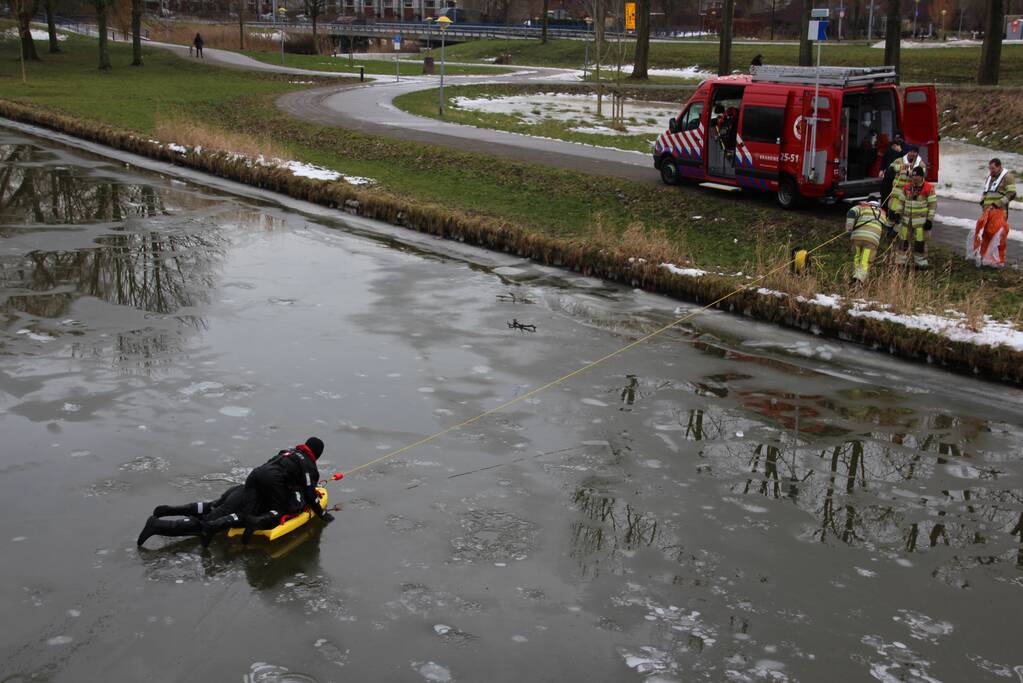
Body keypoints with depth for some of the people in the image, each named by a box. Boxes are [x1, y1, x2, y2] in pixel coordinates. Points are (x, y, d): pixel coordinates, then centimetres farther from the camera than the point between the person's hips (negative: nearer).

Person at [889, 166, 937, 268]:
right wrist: (897, 213, 7)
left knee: (920, 240, -1)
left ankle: (920, 262, 10)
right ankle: (900, 261, 18)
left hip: (921, 220, -4)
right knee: (903, 240, 8)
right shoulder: (907, 187, 4)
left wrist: (929, 219, -10)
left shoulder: (929, 188, -8)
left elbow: (932, 204, -6)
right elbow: (901, 200, 14)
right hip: (906, 219, 4)